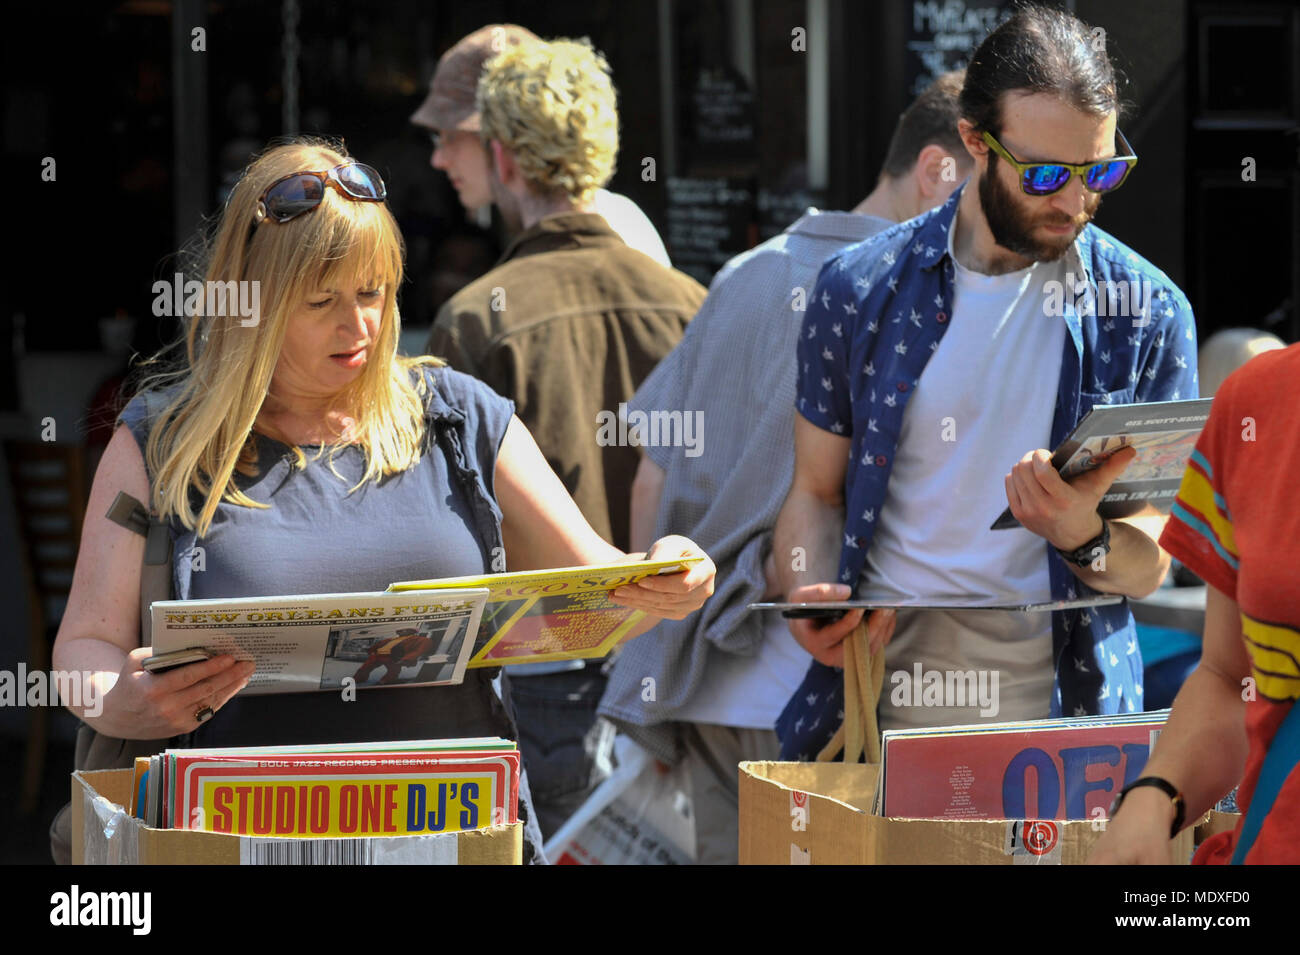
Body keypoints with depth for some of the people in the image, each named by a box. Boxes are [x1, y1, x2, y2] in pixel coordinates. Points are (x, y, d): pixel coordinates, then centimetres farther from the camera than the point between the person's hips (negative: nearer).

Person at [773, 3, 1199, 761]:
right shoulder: (861, 290, 6)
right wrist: (813, 603, -6)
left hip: (1059, 698, 0)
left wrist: (1083, 538, -17)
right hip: (876, 690, 0)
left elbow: (1150, 565, 5)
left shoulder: (1148, 312, 4)